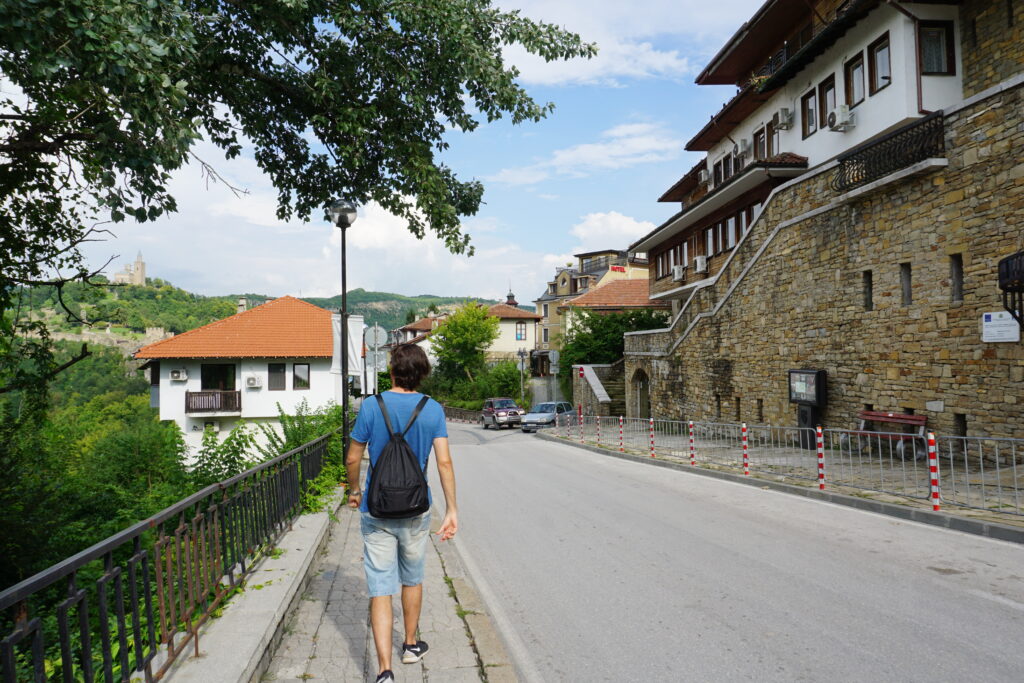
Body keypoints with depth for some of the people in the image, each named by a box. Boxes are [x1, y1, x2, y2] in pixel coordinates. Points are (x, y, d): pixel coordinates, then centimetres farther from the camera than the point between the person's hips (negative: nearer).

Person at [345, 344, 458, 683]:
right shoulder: (433, 410, -6)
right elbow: (444, 462, -11)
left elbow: (353, 459, -2)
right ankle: (410, 645, 38)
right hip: (415, 511, 2)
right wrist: (451, 509, -6)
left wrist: (354, 491, 16)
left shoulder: (371, 407, -8)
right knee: (412, 579, 22)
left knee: (380, 589, 2)